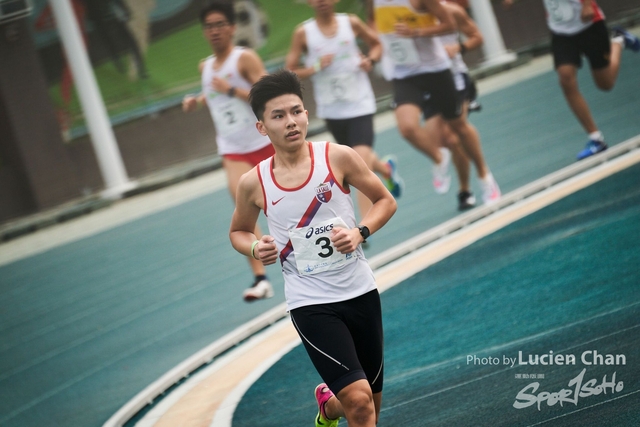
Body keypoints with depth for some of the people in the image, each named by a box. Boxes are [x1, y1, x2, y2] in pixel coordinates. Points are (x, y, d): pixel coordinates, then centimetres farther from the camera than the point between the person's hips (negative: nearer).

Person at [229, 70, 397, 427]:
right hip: (310, 303, -2)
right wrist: (255, 248, -8)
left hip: (360, 291, 2)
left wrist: (359, 233, -14)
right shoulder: (254, 183, -5)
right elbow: (238, 231, 14)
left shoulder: (338, 157, -8)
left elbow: (386, 201, 3)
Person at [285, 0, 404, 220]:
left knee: (362, 160, -17)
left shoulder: (352, 23, -4)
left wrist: (370, 60, -7)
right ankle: (387, 168, 53)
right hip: (331, 109, 2)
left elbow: (376, 44, 14)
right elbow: (289, 72, -4)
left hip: (360, 105, -2)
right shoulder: (303, 33, -6)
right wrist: (316, 67, -20)